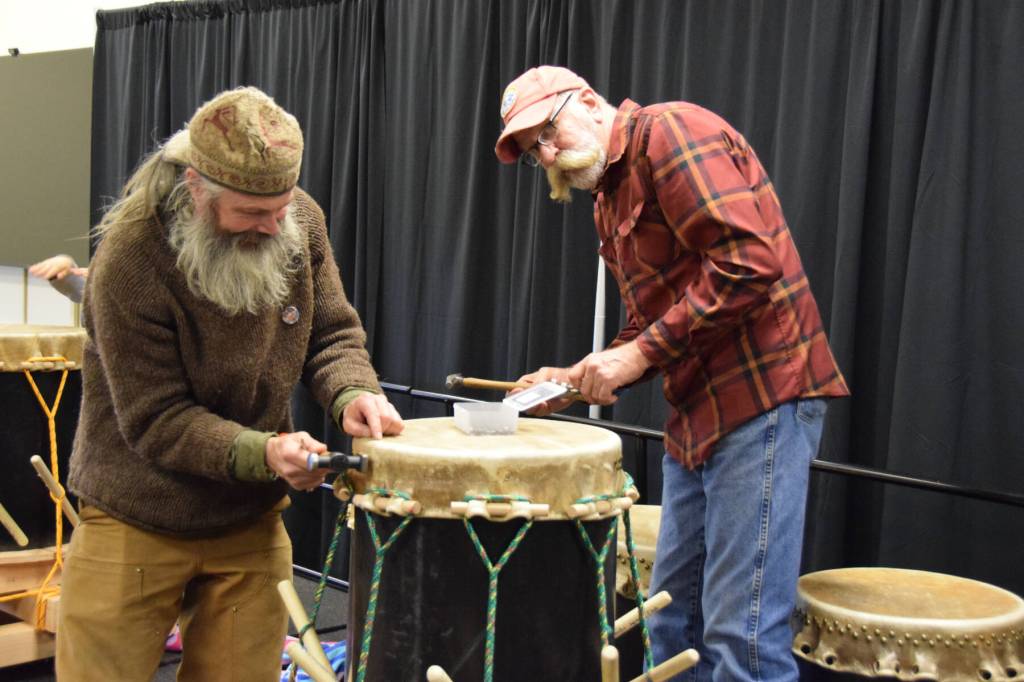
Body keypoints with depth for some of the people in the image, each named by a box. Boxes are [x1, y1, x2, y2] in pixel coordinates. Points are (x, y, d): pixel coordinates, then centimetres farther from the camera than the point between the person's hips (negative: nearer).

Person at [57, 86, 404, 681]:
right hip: (137, 523, -4)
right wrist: (261, 453, -33)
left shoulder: (299, 220, -8)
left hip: (252, 522, 4)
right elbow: (156, 421, -20)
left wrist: (352, 392, -20)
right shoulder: (129, 260, -23)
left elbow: (332, 332, 2)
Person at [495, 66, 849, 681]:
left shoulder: (668, 132, -9)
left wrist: (641, 353, -16)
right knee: (674, 624, 14)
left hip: (762, 398, -10)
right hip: (697, 412, 10)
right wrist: (577, 377, 6)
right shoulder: (609, 201, 20)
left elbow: (750, 262, -21)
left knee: (742, 632, -8)